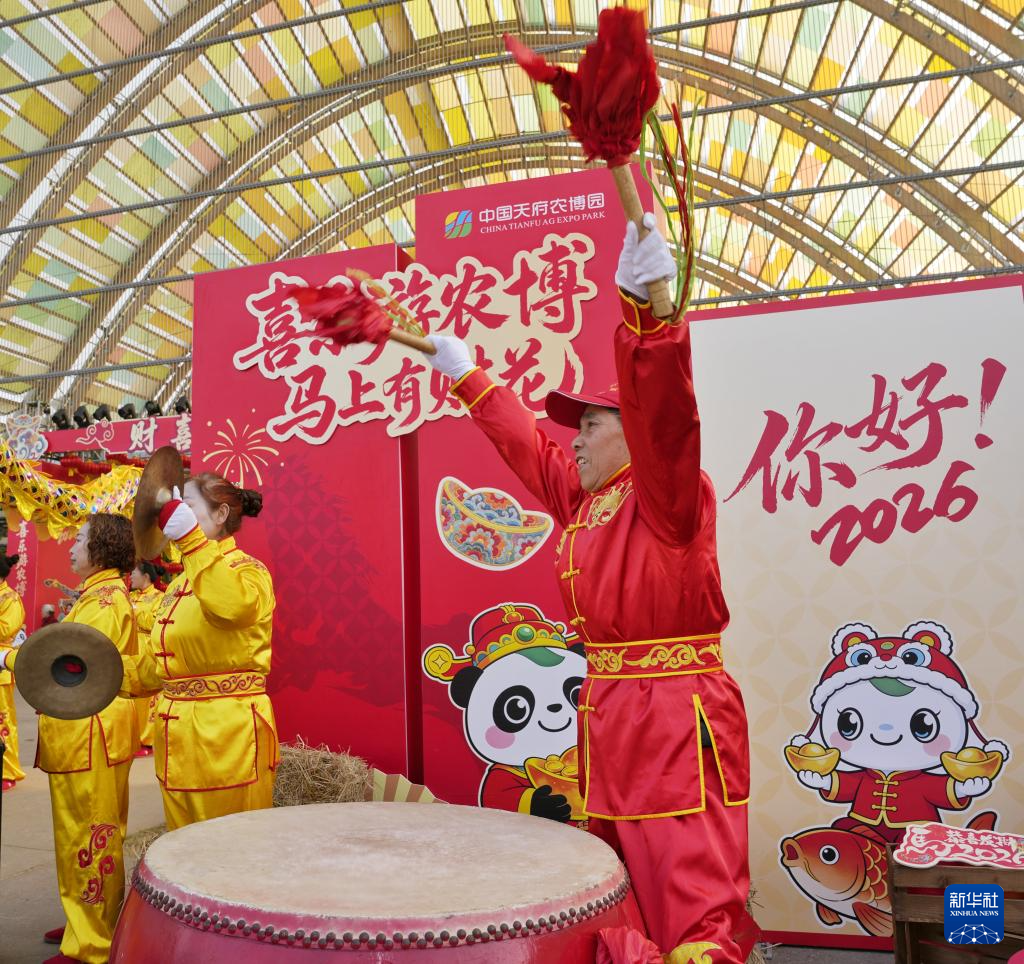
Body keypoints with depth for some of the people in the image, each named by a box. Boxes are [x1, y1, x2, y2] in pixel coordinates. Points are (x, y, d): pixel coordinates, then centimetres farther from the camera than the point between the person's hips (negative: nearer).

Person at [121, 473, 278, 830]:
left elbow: (232, 604, -35)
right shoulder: (180, 583, 16)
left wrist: (189, 537, -36)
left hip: (228, 733, -8)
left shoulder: (248, 571, -8)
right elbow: (155, 665, 23)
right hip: (179, 734, 8)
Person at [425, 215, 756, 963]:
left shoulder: (666, 494, -11)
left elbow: (662, 412, -29)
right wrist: (469, 379, 34)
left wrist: (645, 303, -43)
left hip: (675, 714, -9)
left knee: (693, 896, -6)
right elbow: (529, 446, 26)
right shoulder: (584, 499, 14)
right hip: (610, 712, 9)